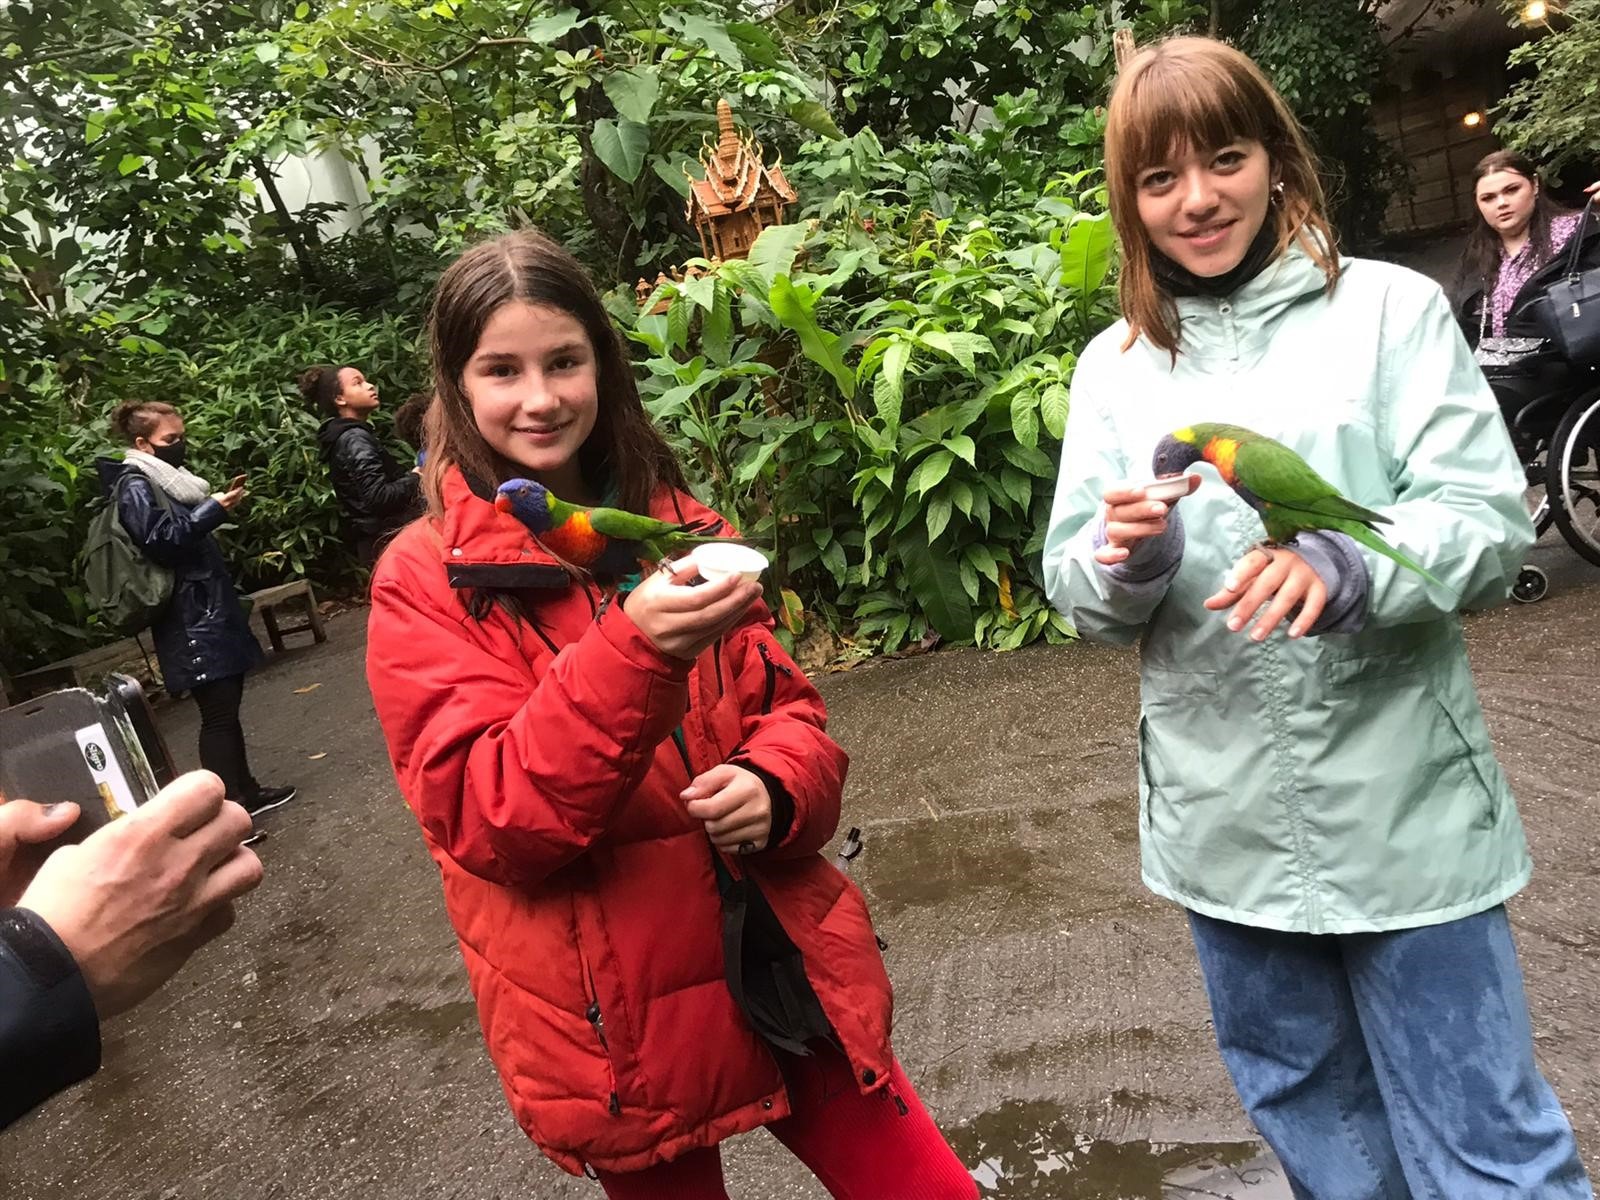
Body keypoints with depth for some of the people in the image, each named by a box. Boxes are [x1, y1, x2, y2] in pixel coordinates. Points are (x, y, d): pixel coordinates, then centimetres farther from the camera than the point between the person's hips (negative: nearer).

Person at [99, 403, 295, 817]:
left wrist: (221, 502, 12)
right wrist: (214, 509, -21)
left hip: (211, 609, 10)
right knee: (218, 712, -9)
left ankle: (245, 791, 22)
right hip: (191, 619, -10)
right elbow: (161, 540, -20)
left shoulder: (168, 479, 19)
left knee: (228, 705, 13)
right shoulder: (134, 486, -9)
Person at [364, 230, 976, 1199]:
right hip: (620, 1029, -3)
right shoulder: (424, 583, -9)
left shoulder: (681, 526, 3)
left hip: (789, 974, 4)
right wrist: (633, 651, -33)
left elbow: (787, 706, 7)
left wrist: (775, 786, -16)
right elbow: (487, 820, -18)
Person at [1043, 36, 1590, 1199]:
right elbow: (1078, 592, 4)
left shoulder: (1390, 309, -4)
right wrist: (1126, 563, -19)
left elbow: (1492, 524, -11)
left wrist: (1344, 568, -30)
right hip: (1226, 824, 3)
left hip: (1403, 812, -3)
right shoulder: (1116, 364, 4)